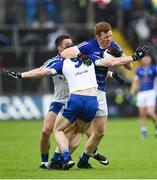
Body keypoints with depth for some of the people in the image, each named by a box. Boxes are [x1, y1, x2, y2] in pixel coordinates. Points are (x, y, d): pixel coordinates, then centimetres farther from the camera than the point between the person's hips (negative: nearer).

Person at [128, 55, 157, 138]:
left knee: (150, 112, -16)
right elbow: (135, 82, 19)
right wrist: (131, 94, 15)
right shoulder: (139, 70, 12)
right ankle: (143, 130, 8)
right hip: (141, 93, 4)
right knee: (142, 114, 1)